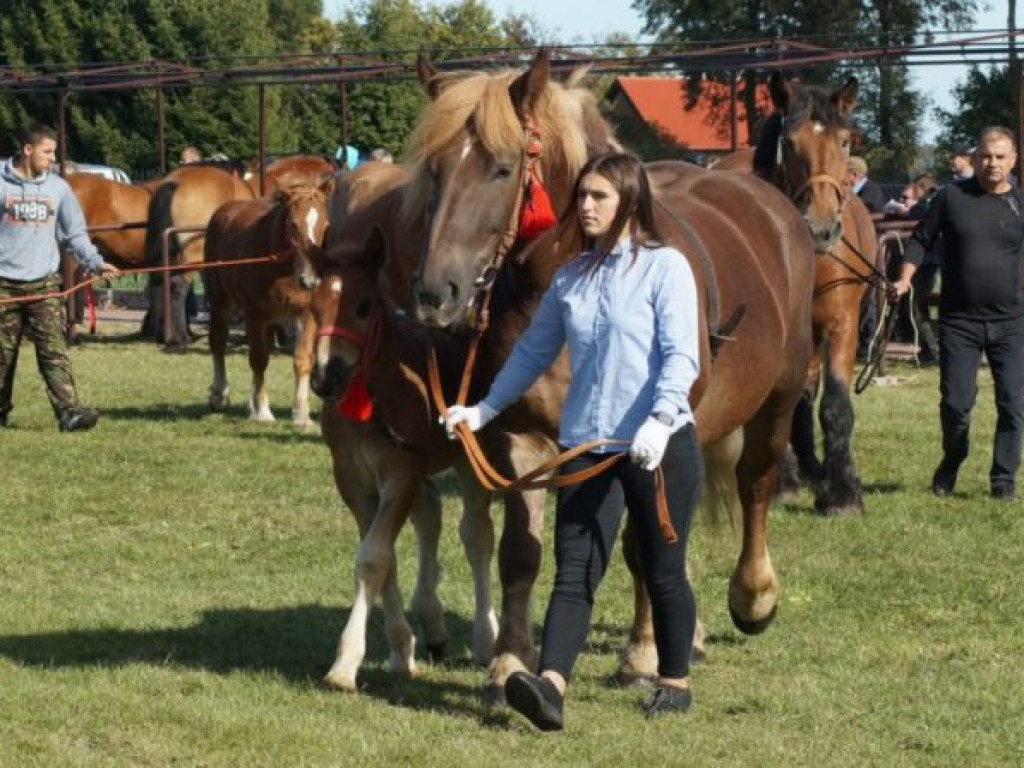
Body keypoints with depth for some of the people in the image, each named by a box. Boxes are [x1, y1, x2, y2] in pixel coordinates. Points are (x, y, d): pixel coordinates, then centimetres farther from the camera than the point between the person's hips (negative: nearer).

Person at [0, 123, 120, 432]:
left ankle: (69, 412, -17)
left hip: (44, 283, 1)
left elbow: (75, 232, 10)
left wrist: (94, 262, -4)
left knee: (54, 350, -9)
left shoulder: (58, 188, 7)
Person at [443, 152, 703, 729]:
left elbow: (682, 355, -15)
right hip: (588, 445, 4)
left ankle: (676, 682, 24)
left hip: (660, 446, -4)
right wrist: (485, 410, 21)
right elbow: (534, 352, 21)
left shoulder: (665, 266, -5)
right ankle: (551, 686, -21)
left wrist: (660, 420, -30)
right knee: (575, 569, -8)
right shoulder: (572, 276, 10)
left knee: (664, 572, 8)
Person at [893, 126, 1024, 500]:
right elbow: (921, 239, 7)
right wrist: (905, 279, -5)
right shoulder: (952, 197, 0)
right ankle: (951, 462, 27)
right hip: (959, 320, -1)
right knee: (956, 402, -1)